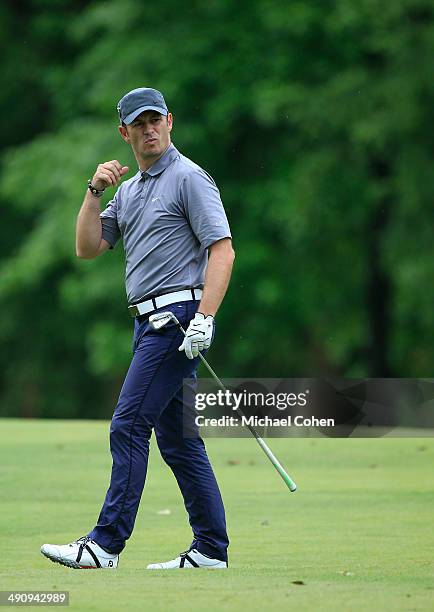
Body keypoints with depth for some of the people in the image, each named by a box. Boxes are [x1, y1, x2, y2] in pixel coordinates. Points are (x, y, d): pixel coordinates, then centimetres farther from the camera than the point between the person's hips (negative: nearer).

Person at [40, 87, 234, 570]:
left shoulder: (189, 178, -6)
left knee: (129, 425, -13)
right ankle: (210, 549, 12)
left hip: (179, 315, -9)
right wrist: (94, 192, 3)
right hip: (149, 324, 9)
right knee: (175, 438, 9)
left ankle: (106, 543, -14)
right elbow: (87, 248, 15)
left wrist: (203, 319, -24)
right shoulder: (128, 190, 19)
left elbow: (222, 250, -14)